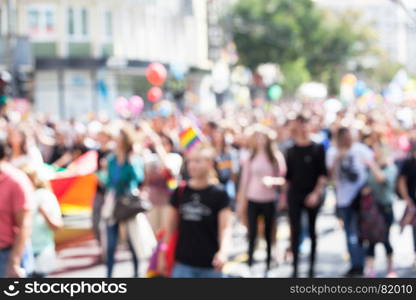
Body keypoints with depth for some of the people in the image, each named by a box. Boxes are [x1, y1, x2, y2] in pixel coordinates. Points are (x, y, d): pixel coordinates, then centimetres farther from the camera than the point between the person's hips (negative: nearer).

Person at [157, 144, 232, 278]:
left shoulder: (218, 194, -7)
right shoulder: (180, 192, 2)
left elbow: (225, 227, -12)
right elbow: (171, 226, 10)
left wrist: (223, 251, -29)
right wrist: (163, 253, 10)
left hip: (209, 264, -2)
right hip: (183, 263, 2)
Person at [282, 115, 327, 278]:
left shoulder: (317, 149, -1)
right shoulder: (291, 151, 8)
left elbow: (323, 174, -5)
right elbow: (288, 175, 13)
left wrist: (316, 193, -15)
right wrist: (284, 195, 10)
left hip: (312, 195, -2)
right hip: (294, 194, 2)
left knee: (312, 231, 8)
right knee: (295, 230, -4)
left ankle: (312, 265, 18)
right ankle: (295, 266, -1)